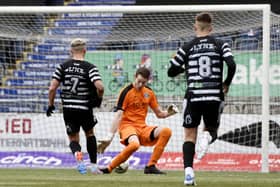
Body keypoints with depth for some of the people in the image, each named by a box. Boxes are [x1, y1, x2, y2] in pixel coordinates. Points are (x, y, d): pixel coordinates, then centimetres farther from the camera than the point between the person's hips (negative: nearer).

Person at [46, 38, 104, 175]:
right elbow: (100, 87, -18)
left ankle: (78, 158, -19)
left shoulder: (63, 66, 2)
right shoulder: (90, 68, -5)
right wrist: (99, 99, 2)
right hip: (85, 107, -1)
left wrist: (51, 105, 9)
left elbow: (52, 88, -4)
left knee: (73, 139, 13)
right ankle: (93, 165, 20)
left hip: (68, 108, 1)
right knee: (90, 134, 24)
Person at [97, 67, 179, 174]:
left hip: (142, 128, 6)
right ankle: (109, 168, -22)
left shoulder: (149, 93, 11)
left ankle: (151, 166, -16)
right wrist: (110, 136, -19)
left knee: (166, 131, -18)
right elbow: (118, 115, -12)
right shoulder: (126, 92, -7)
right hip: (127, 125, -6)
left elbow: (159, 114, 20)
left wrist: (168, 113, -4)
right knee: (134, 144, -39)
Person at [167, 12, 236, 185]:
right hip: (214, 96, 0)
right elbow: (232, 65, -9)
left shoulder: (187, 48, 5)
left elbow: (171, 72, 8)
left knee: (190, 135, 8)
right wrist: (227, 84, 7)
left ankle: (188, 171, -11)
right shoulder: (220, 45, 4)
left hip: (193, 96, 0)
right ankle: (207, 136, -19)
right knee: (212, 129, 21)